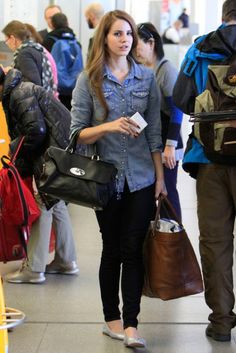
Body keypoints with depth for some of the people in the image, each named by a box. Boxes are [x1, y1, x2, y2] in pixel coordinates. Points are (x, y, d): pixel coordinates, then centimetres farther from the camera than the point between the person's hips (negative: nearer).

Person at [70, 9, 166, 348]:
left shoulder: (146, 76, 4)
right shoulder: (88, 80, -2)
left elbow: (154, 132, 6)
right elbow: (77, 134, -3)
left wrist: (160, 177, 4)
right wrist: (109, 126, -20)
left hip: (141, 178, 1)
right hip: (107, 177, -1)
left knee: (133, 250, -1)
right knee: (113, 250, 9)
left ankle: (131, 324, 3)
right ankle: (112, 319, 22)